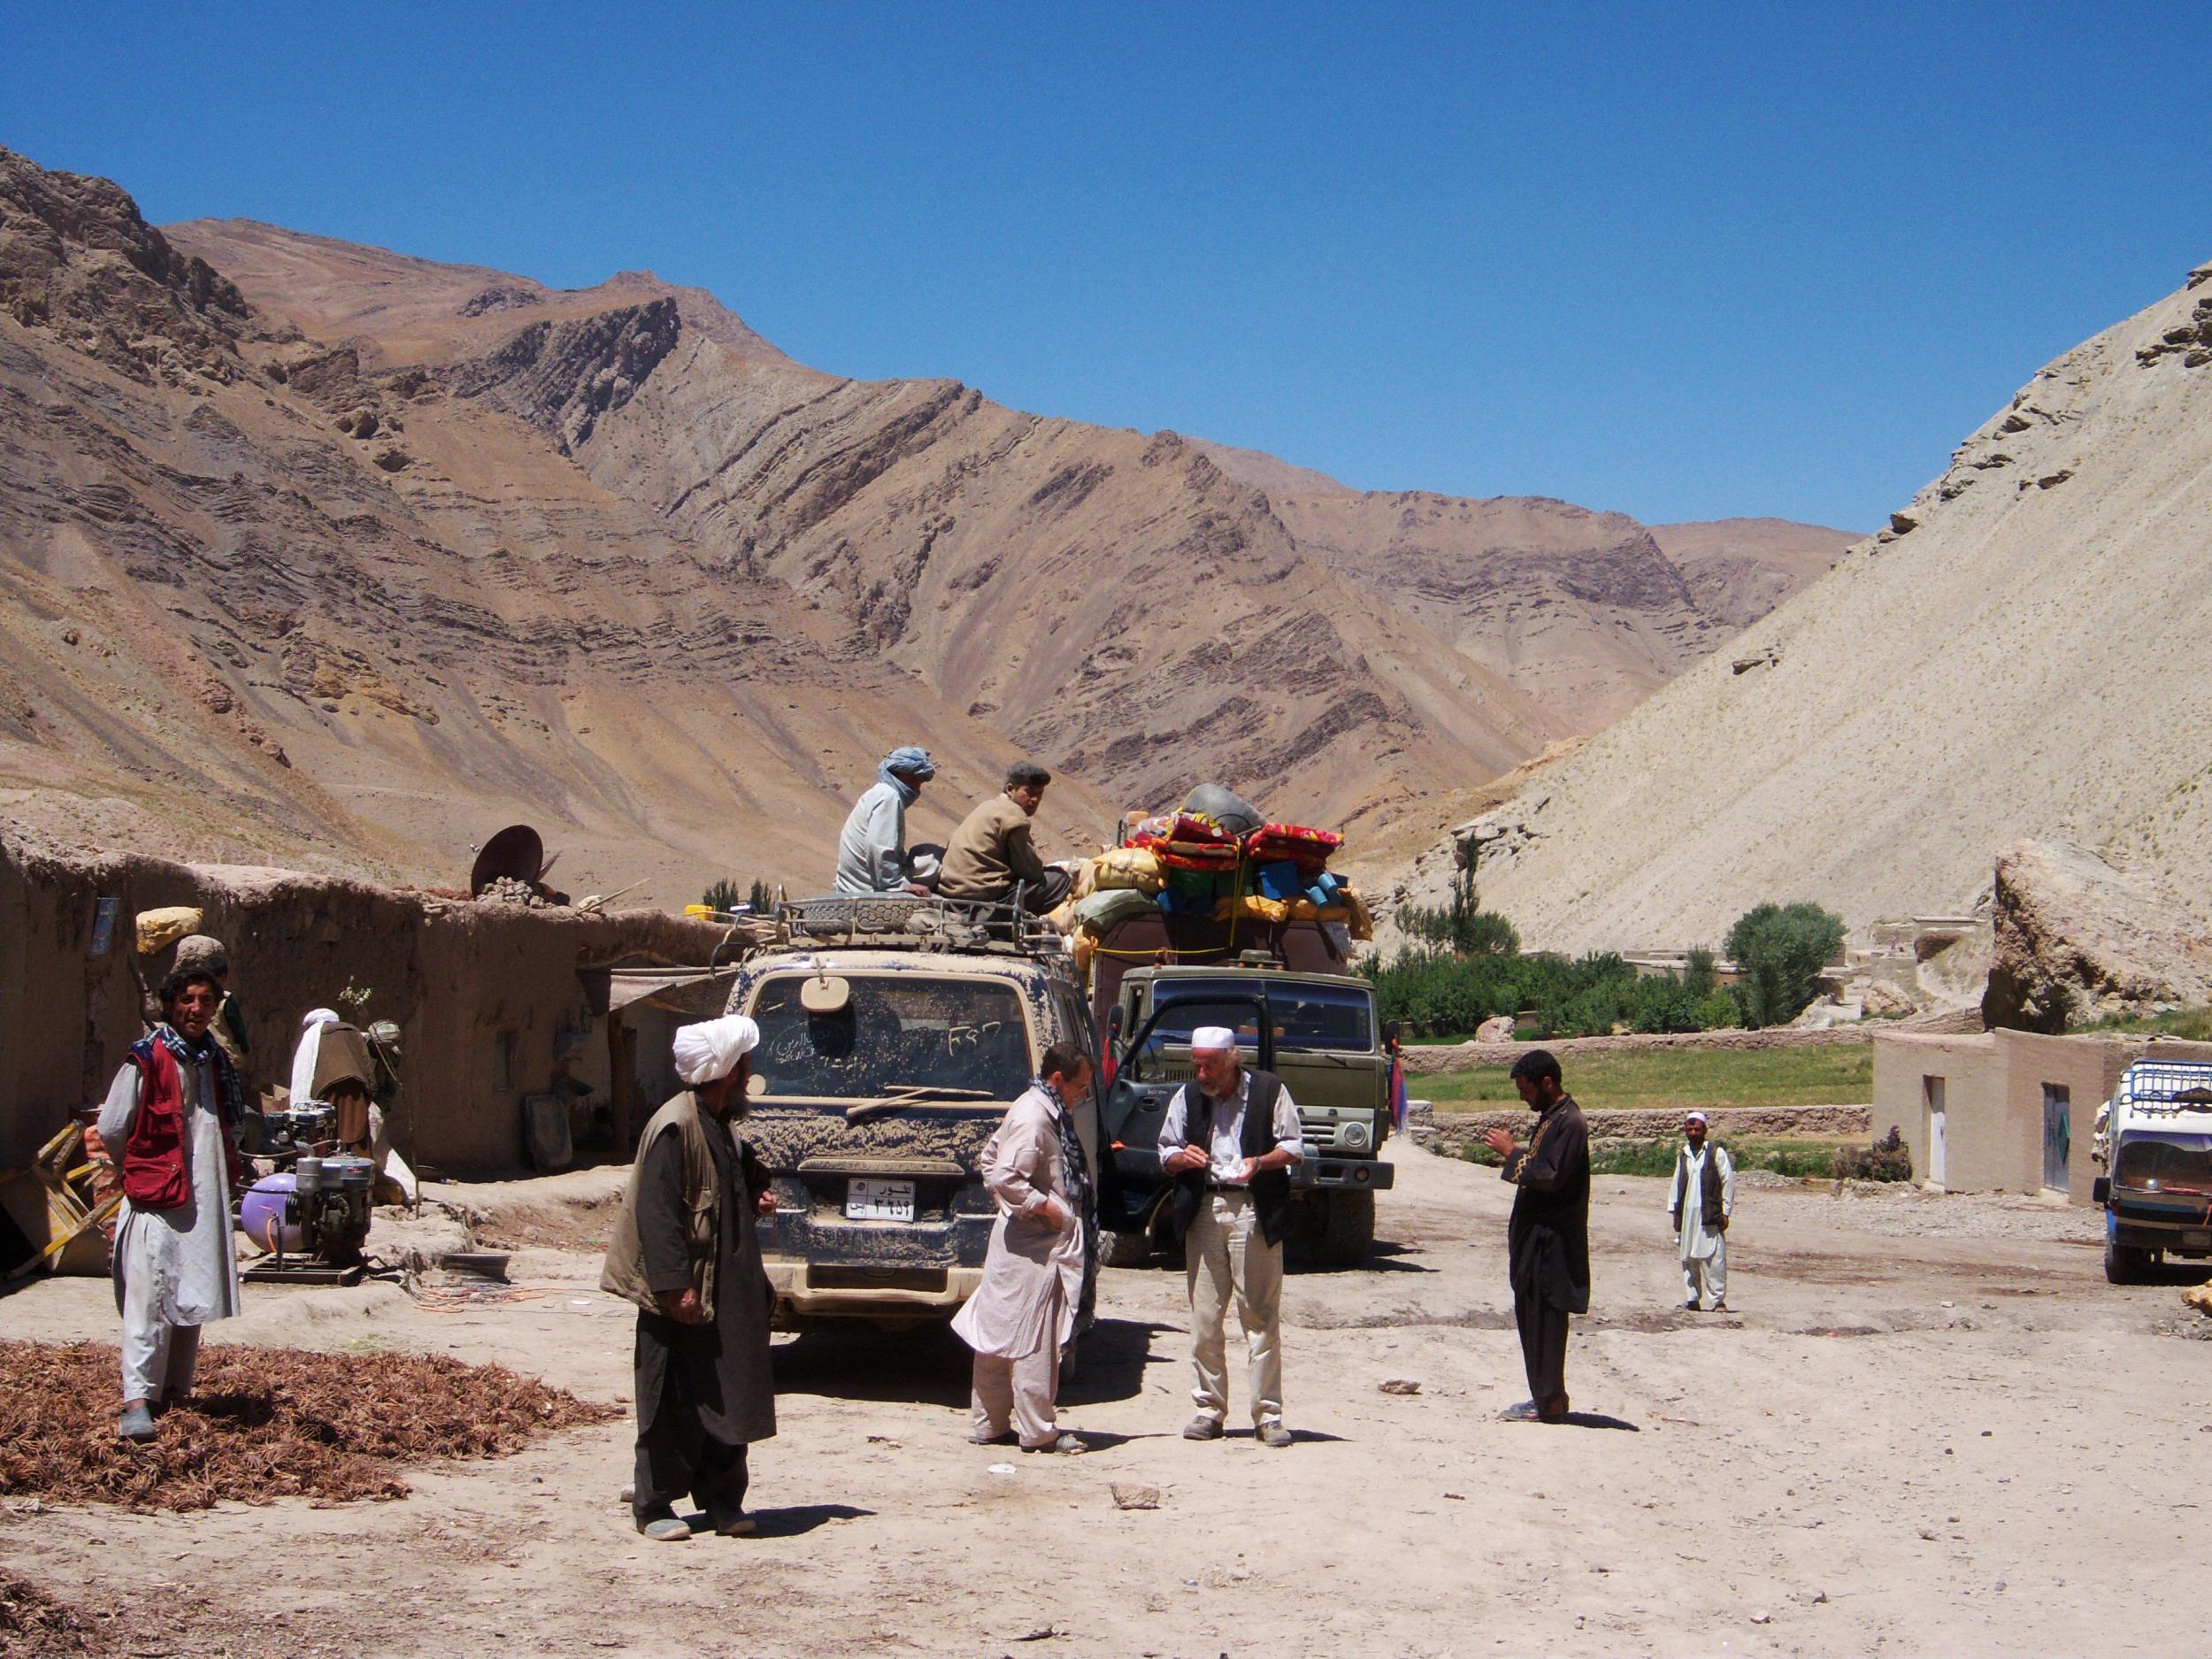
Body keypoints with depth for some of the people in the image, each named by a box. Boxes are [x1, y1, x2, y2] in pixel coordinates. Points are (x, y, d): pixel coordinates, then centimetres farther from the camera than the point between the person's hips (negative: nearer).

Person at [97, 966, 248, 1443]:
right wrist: (141, 1170, 10)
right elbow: (111, 1130, -3)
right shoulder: (145, 1060, -7)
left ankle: (174, 1390, 21)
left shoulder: (217, 1063, 12)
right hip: (154, 1199, -6)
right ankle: (137, 1400, -12)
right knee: (149, 1297, -11)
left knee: (193, 1298, 10)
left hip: (206, 1199, 6)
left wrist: (215, 1168, 15)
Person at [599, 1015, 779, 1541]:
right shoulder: (675, 1127, -17)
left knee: (730, 1396, 10)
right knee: (672, 1404, 0)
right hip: (681, 1296, -9)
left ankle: (721, 1498, 19)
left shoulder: (720, 1124, 13)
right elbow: (656, 1215, -21)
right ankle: (653, 1507, 10)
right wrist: (676, 1287, -23)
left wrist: (753, 1200, 6)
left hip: (727, 1294, 9)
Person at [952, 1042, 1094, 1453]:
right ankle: (1039, 1431, 1)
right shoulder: (1032, 1118, -18)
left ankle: (988, 1425, 20)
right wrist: (1044, 1207, -18)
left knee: (999, 1335, 13)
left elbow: (992, 1157, 23)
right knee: (1033, 1340, -4)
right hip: (1032, 1247, -10)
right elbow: (1005, 1177, -26)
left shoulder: (1047, 1112, 14)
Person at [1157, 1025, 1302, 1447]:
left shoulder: (1269, 1091, 1)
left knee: (1261, 1317, -2)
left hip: (1254, 1210, -4)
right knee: (1204, 1317, 4)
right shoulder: (1187, 1097, 13)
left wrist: (1260, 1162, -16)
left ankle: (1268, 1415, 2)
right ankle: (1209, 1409, 11)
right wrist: (1181, 1157, -7)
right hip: (1203, 1210, 4)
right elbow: (1166, 1151, 17)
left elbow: (1294, 1147, 3)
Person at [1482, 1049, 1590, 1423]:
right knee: (1531, 1316, 12)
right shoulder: (1550, 1118, 16)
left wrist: (1512, 1153, -17)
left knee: (1544, 1319, -7)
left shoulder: (1569, 1123, -16)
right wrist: (1513, 1154, 9)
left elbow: (1552, 1177, -23)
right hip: (1535, 1234, 10)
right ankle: (1546, 1395, 17)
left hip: (1551, 1238, -10)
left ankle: (1549, 1402, -3)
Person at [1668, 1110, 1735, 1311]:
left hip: (1709, 1214, -5)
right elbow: (1677, 1183, 21)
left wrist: (1725, 1212, -5)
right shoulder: (1682, 1154, 15)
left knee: (1714, 1258, -8)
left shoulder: (1716, 1152, -1)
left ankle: (1719, 1300, -3)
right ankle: (1692, 1298, 12)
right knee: (1688, 1258, 5)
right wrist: (1673, 1210, 13)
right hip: (1687, 1214, 5)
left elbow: (1728, 1182, -1)